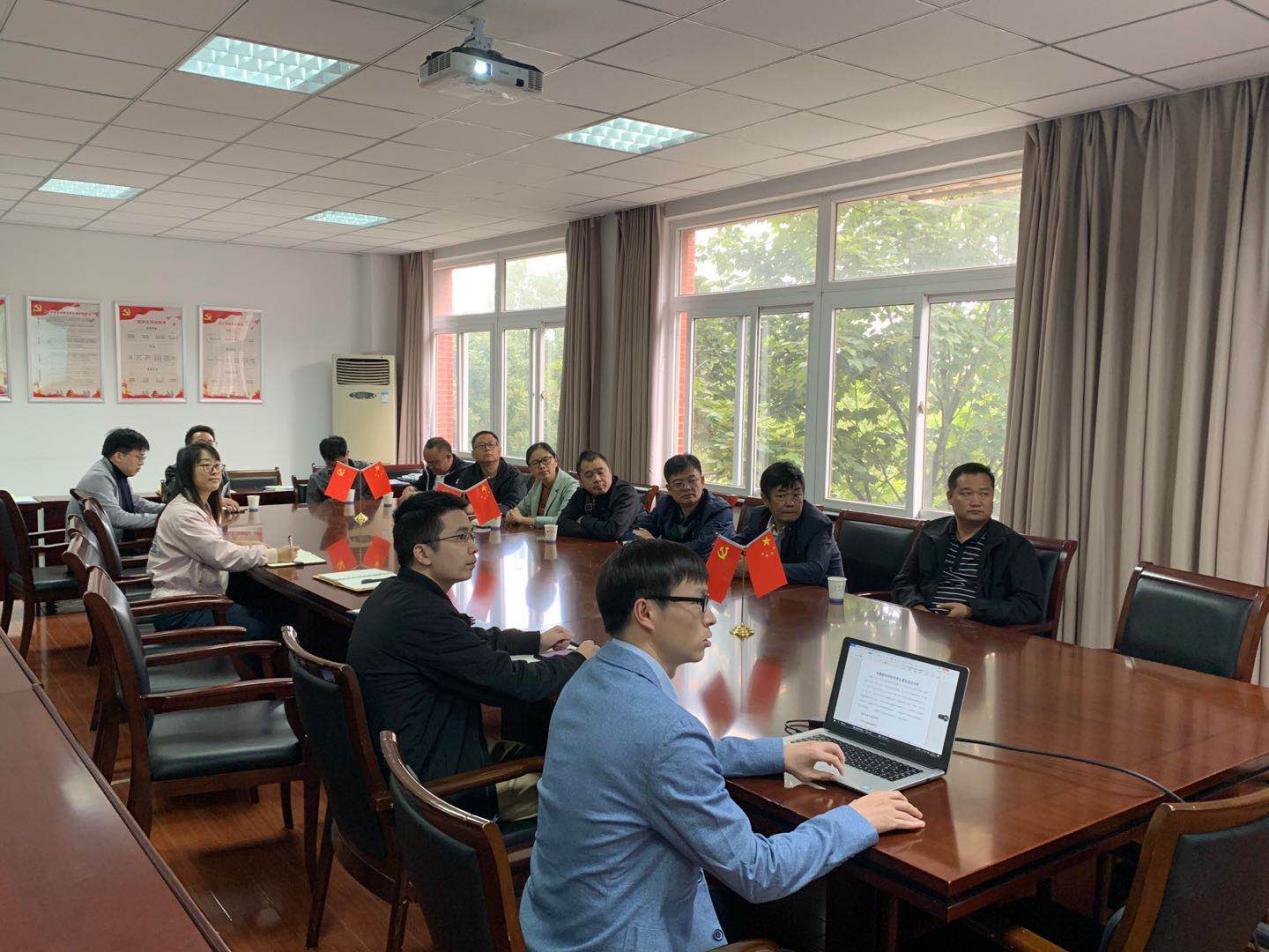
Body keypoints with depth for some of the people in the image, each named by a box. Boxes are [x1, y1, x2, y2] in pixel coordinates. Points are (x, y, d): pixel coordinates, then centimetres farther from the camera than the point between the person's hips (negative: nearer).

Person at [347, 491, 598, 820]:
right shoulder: (421, 614, -28)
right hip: (435, 787, -10)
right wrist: (578, 660, -6)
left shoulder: (395, 594, 3)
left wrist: (537, 641, 19)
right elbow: (510, 683, -23)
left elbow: (472, 639, 21)